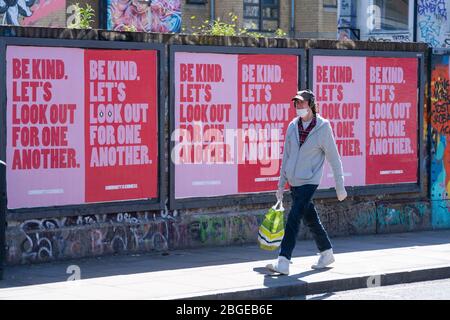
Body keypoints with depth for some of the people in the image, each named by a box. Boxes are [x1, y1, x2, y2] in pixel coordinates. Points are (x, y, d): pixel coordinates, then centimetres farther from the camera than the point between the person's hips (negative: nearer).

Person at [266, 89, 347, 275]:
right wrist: (281, 184, 13)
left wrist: (340, 187, -2)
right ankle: (327, 253, 32)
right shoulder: (292, 126, 6)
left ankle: (283, 262, -19)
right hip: (294, 182, 6)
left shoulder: (323, 127, -9)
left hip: (309, 181, -6)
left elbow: (334, 158, -4)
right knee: (310, 219, 16)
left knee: (293, 219, -16)